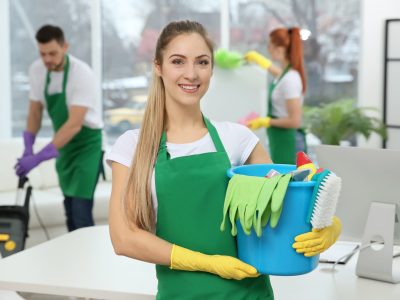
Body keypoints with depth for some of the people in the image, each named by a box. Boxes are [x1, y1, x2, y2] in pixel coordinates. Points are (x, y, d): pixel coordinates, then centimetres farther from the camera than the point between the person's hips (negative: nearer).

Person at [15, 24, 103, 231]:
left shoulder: (81, 74, -26)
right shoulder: (36, 70, -6)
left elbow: (75, 124, -31)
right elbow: (35, 112, 4)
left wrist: (38, 158, -33)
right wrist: (27, 150, -8)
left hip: (86, 144, -6)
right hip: (63, 145, 6)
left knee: (80, 211, -12)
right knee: (69, 209, 12)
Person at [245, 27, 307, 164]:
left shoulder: (290, 79, -21)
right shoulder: (285, 74, 6)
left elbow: (294, 121, -22)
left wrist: (265, 122, -13)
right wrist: (258, 59, 45)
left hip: (288, 143, -10)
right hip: (281, 141, 10)